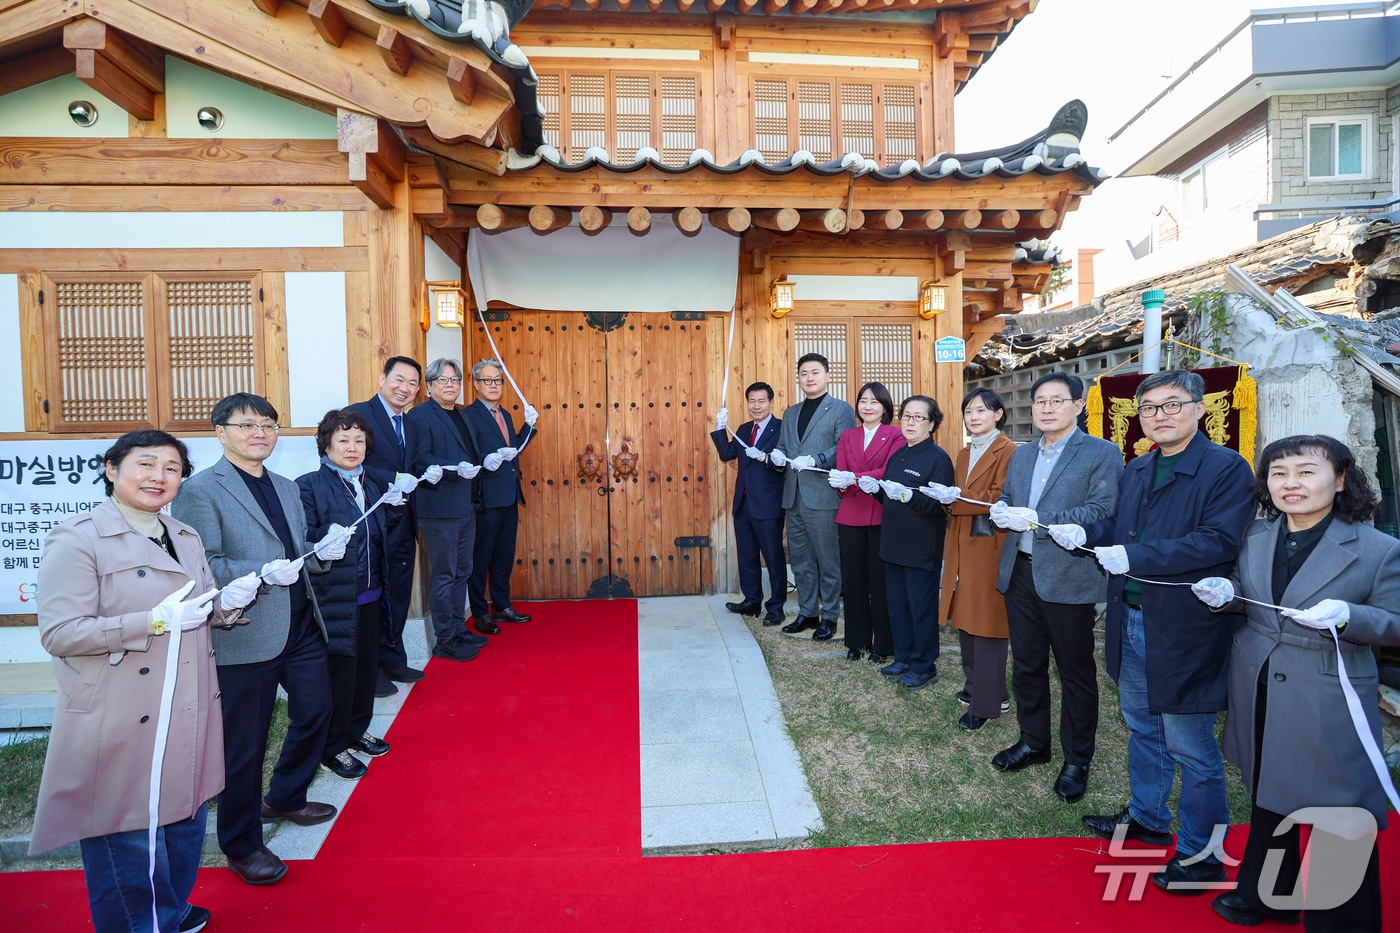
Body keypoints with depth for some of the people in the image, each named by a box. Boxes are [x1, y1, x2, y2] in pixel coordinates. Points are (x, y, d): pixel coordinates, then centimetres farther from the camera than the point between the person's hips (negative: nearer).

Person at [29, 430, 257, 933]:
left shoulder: (186, 537, 12)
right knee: (129, 837, 7)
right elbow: (59, 633, -15)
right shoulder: (77, 539, -10)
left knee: (186, 822, 19)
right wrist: (154, 621, -24)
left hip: (190, 717, 7)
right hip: (122, 725, -7)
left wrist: (227, 601, -4)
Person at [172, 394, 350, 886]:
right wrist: (263, 573, -27)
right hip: (245, 634, -7)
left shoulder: (286, 488, 14)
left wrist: (321, 551, -1)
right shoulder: (200, 490, -9)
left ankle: (284, 799, 43)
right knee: (245, 744, 5)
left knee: (316, 712, 18)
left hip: (301, 625, 7)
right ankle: (241, 845, 25)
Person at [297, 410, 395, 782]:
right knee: (338, 671, 3)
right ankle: (333, 748, 21)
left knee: (367, 665, 16)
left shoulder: (371, 483, 12)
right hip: (334, 596, -7)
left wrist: (394, 503, 8)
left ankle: (357, 730, 36)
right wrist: (326, 536, -28)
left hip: (370, 595, 7)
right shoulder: (309, 486, -10)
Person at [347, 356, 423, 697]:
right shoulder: (357, 414, -10)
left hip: (402, 525, 7)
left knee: (398, 598, 15)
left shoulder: (410, 426, 14)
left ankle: (393, 661, 29)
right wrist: (394, 479, -23)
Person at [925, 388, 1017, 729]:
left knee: (987, 624, -1)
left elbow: (999, 500, -16)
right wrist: (947, 498, -4)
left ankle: (986, 704, 8)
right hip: (962, 547, 8)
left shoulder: (1007, 452, -9)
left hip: (990, 548, -8)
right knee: (965, 620, 13)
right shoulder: (964, 454, 17)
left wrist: (956, 497, -20)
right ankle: (975, 685, 29)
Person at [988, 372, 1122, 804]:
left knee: (1076, 672, 8)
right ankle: (1033, 742, 34)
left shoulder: (1102, 454, -7)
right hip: (1021, 573, 6)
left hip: (1068, 578, -6)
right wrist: (1001, 512, -8)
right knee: (1026, 665, 16)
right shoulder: (1021, 455, 14)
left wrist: (1035, 519, -23)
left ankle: (1077, 760, 25)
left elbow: (1101, 512, -19)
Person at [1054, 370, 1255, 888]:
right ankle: (1146, 817, 42)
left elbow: (1218, 541, -23)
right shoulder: (1137, 470, 12)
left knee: (1190, 746, 5)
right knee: (1142, 727, 23)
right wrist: (1085, 532, -3)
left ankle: (1202, 853, 23)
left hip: (1184, 629, -8)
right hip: (1132, 622, 8)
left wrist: (1135, 556, -26)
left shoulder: (1226, 468, -13)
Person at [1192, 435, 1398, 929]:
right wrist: (1225, 593, -9)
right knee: (1266, 798, 22)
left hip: (1329, 707, -5)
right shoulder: (1256, 535, 1)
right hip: (1259, 695, 5)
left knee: (1340, 817, 6)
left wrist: (1347, 615, -27)